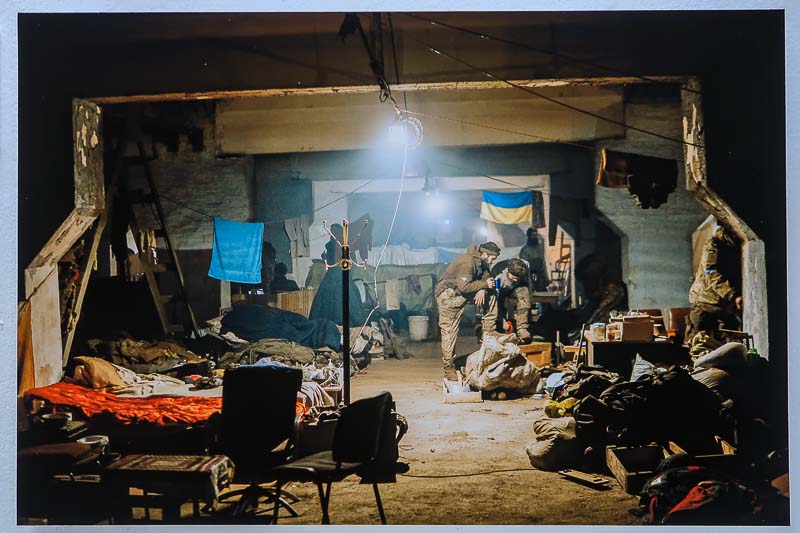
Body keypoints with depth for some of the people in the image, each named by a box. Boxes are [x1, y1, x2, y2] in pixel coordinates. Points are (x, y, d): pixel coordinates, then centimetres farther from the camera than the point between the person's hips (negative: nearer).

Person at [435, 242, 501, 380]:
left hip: (463, 290, 9)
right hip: (449, 293, -9)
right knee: (449, 331, -7)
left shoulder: (482, 262, 1)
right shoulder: (468, 262, -27)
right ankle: (448, 369, -2)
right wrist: (484, 284, -22)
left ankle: (488, 333, 8)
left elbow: (486, 278, 4)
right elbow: (464, 286, -31)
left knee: (491, 295, 2)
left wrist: (482, 290, -17)